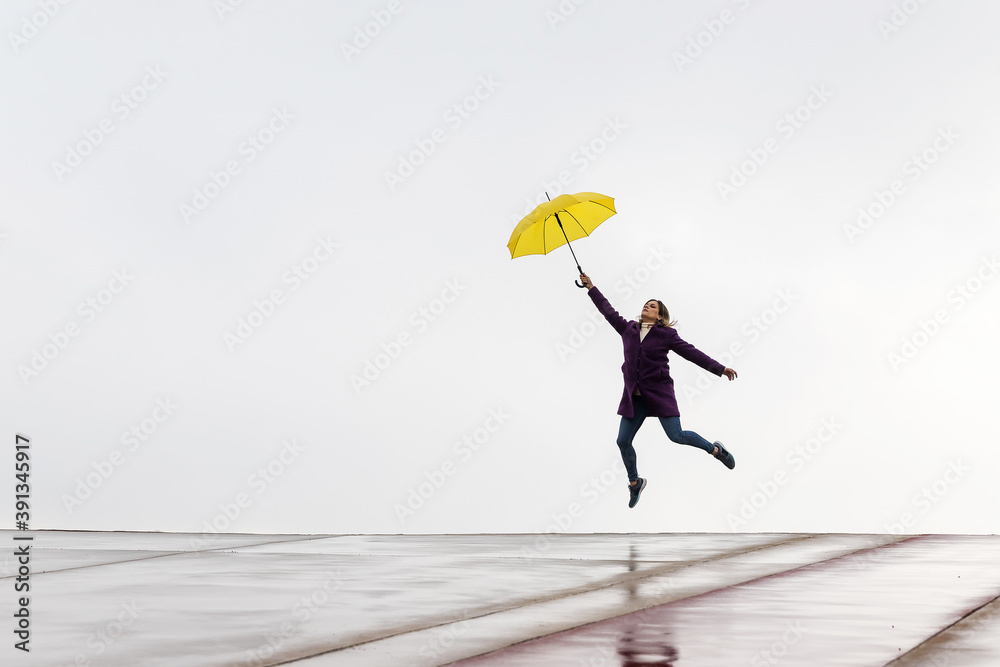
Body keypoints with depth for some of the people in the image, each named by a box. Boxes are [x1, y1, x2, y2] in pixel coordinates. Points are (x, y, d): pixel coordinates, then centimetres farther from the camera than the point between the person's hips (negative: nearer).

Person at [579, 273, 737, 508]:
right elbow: (608, 311, 17)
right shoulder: (628, 329, 9)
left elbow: (691, 353, -3)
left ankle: (715, 449, 14)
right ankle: (635, 482, 22)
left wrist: (719, 368, -6)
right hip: (634, 396, 4)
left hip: (659, 392, -4)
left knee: (677, 435, -12)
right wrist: (591, 288, 20)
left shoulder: (666, 335, -2)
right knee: (623, 441, 0)